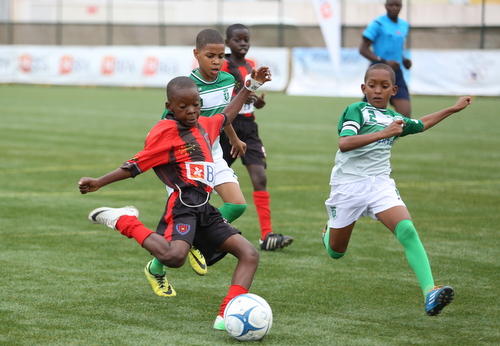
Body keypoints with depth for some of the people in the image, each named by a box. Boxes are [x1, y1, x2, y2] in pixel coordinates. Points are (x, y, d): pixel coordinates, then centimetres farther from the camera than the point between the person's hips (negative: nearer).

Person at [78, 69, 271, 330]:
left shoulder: (204, 125, 20)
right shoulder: (166, 131, -4)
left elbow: (226, 116, 41)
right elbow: (137, 164, -6)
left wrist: (250, 86, 40)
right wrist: (99, 182, -12)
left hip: (204, 209, 8)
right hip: (183, 203, -8)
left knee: (250, 254, -1)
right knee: (174, 257, -34)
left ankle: (227, 317, -11)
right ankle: (124, 222, -10)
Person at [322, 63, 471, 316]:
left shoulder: (394, 118, 13)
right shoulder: (356, 110, -7)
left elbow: (421, 124, 36)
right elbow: (344, 143, -25)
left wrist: (454, 108, 38)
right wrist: (383, 133, -31)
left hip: (379, 183, 3)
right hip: (348, 184, -3)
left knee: (407, 230, -23)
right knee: (336, 252, 10)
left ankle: (430, 294, -34)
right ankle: (330, 229, 49)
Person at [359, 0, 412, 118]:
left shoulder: (404, 25, 12)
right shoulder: (378, 24, -10)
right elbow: (363, 49, -13)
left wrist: (404, 60, 7)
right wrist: (384, 62, -22)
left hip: (396, 74, 5)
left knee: (405, 114, -11)